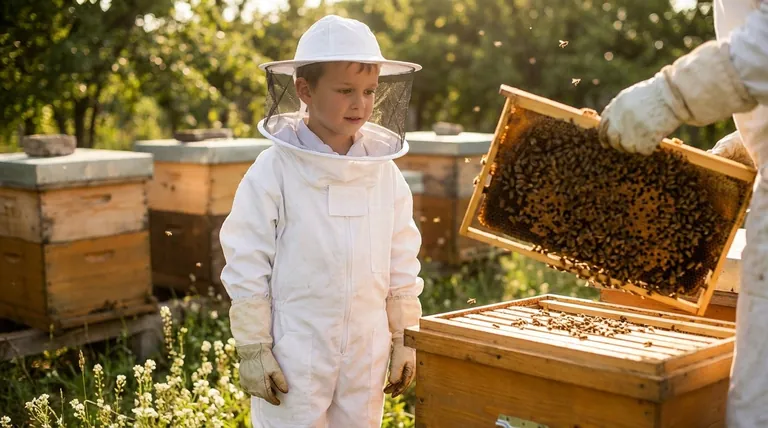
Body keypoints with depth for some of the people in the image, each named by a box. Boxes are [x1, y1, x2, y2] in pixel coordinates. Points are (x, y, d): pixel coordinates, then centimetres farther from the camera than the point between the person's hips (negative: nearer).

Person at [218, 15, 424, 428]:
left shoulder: (384, 171, 1)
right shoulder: (273, 171, -11)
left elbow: (402, 263, 7)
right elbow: (247, 266, -8)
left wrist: (404, 341, 9)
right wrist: (253, 349, -8)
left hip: (367, 351, 4)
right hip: (294, 350, -4)